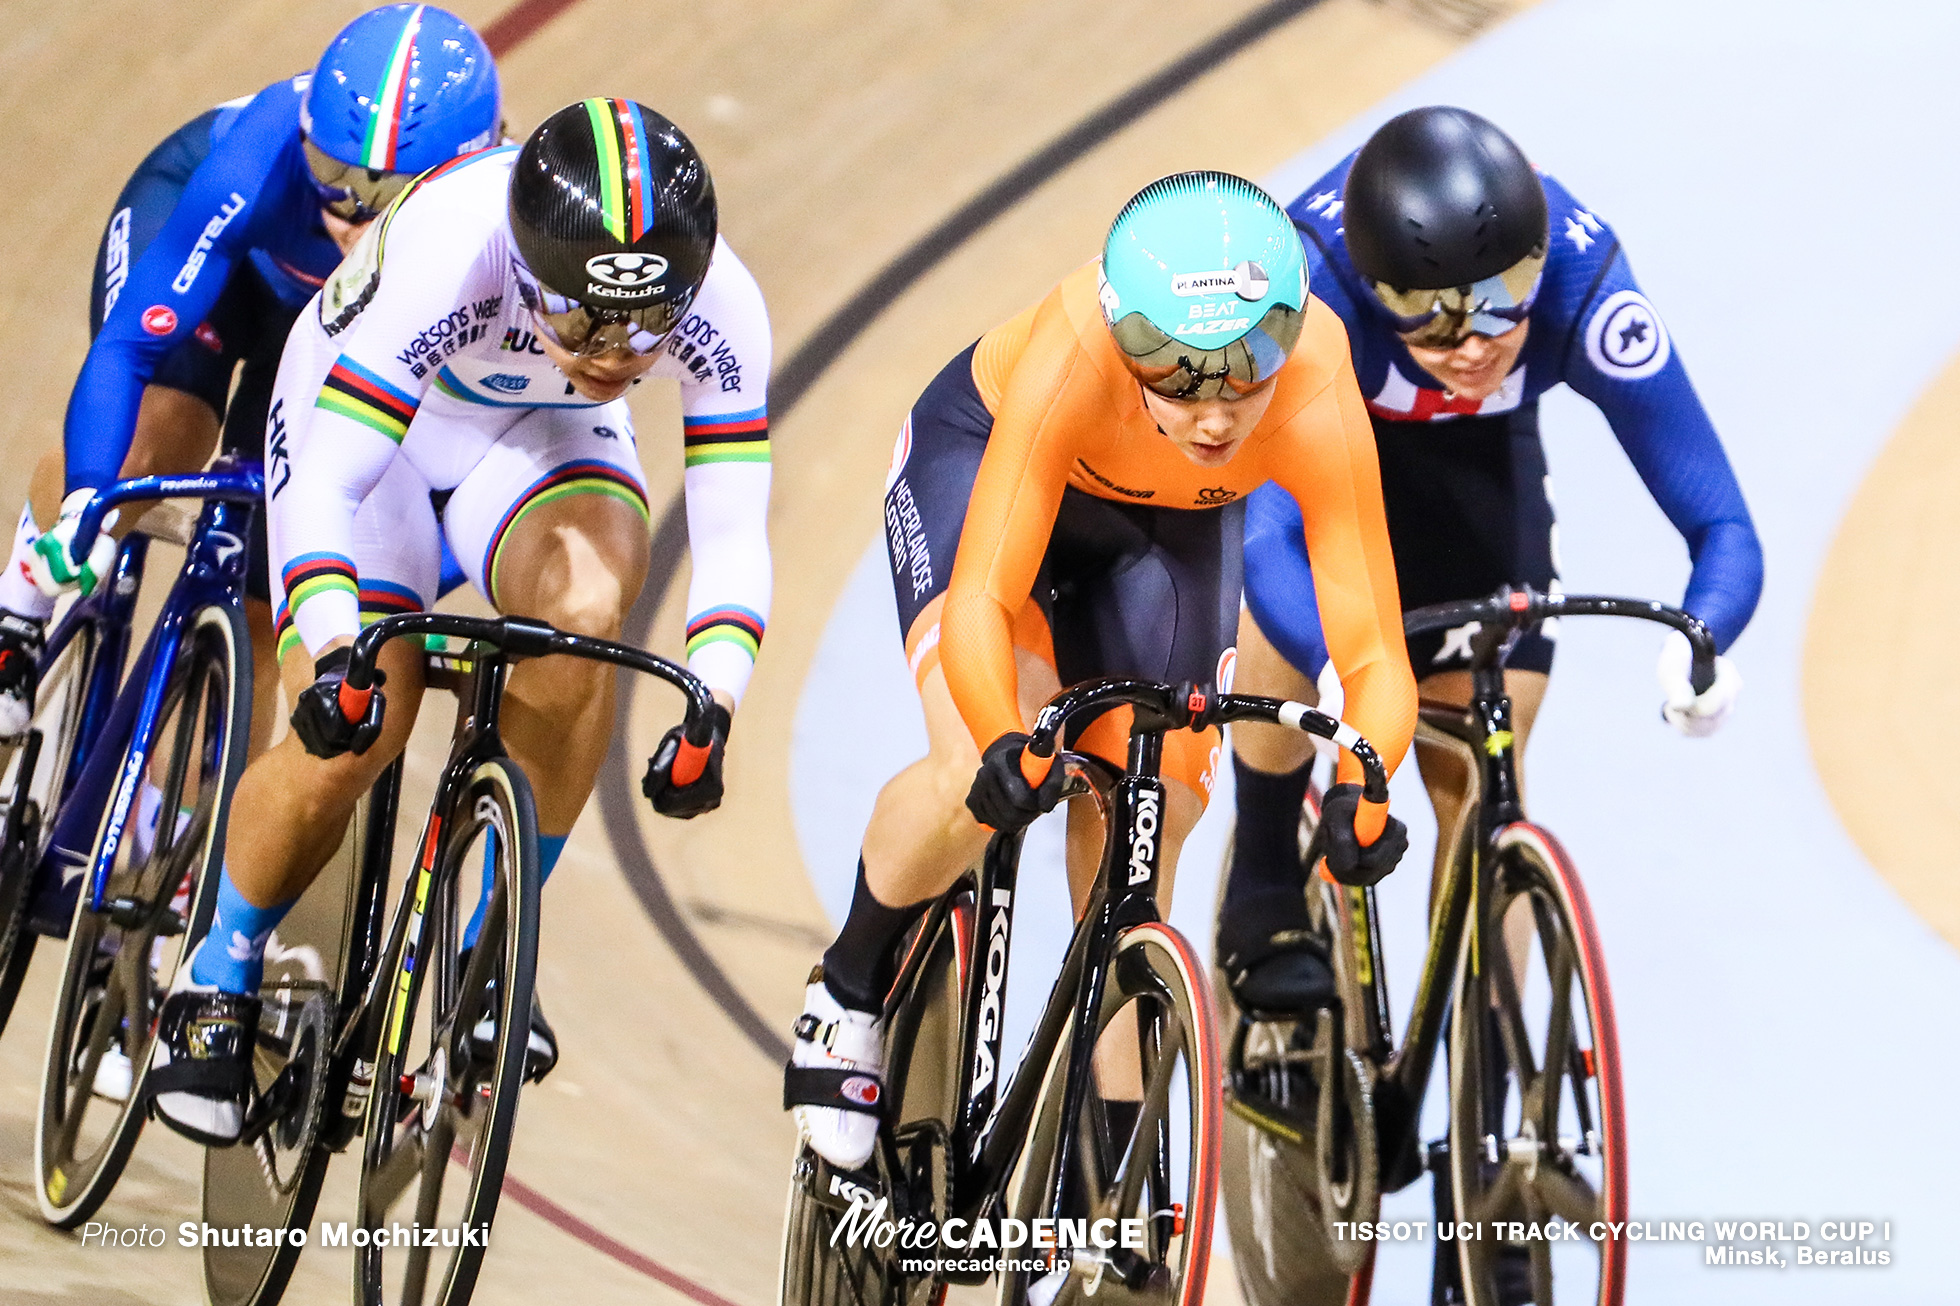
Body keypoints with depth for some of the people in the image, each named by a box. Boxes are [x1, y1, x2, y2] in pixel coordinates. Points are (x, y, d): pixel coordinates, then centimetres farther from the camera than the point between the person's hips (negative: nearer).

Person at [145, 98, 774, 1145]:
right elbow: (324, 489, -40)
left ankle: (495, 942, -11)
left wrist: (711, 710, -43)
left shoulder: (721, 310, -31)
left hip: (539, 428, 2)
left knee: (586, 600, -30)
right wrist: (334, 654, -55)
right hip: (361, 412, -2)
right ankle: (218, 979, 12)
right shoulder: (443, 255, -40)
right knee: (351, 733, -15)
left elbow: (732, 534, -27)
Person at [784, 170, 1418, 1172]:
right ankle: (851, 988, 6)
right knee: (980, 786, -24)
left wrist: (1359, 793, -58)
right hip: (979, 454, -2)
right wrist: (1002, 748, -62)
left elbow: (1376, 661, -38)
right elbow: (981, 601, -44)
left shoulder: (1318, 405, -39)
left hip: (1173, 523, 2)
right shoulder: (1076, 352, -43)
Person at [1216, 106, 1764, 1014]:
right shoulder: (1315, 281, -43)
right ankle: (1264, 892, -5)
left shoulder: (1587, 293, -38)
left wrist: (1697, 644, -58)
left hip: (1475, 446, 2)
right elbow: (1268, 538, -50)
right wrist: (1340, 671, -69)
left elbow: (1722, 526, -36)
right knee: (1290, 634, -32)